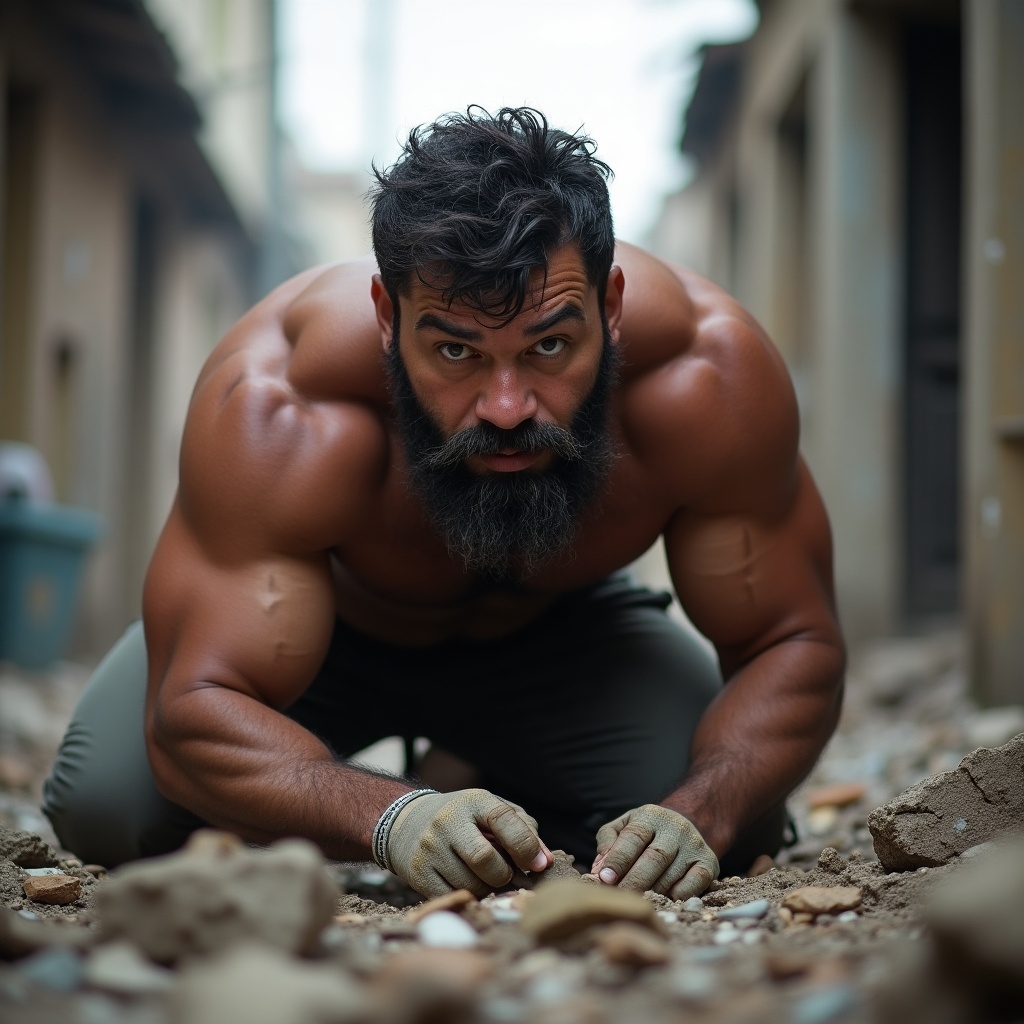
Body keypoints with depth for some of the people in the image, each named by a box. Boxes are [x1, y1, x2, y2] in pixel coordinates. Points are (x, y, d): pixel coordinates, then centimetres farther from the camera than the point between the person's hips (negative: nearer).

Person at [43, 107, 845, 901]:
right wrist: (393, 821, -59)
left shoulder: (708, 376, -35)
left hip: (561, 626, 1)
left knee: (735, 820, -21)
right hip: (330, 621, -1)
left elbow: (794, 644, -25)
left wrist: (699, 818, -44)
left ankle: (487, 774, 12)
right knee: (104, 803, -21)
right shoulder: (275, 410, -40)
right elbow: (197, 708, -41)